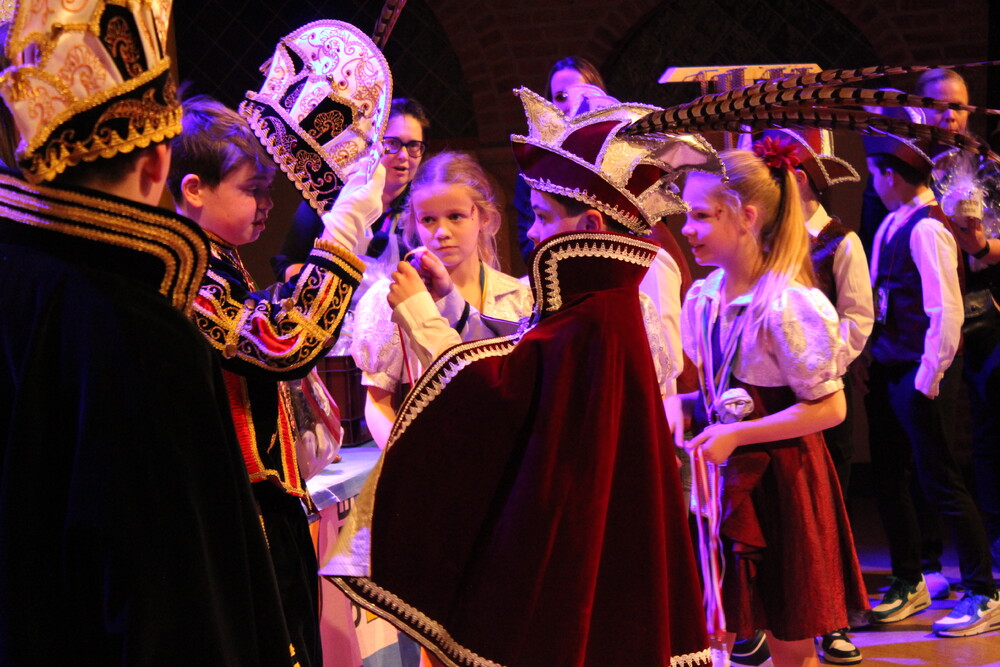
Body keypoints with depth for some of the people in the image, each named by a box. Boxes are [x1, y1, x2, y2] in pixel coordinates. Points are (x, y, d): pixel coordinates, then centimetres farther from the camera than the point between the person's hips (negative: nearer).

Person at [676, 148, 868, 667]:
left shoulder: (788, 303, -18)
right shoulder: (703, 297, 5)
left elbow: (830, 408, -18)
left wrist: (735, 436, -21)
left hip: (780, 480, -6)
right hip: (726, 480, 7)